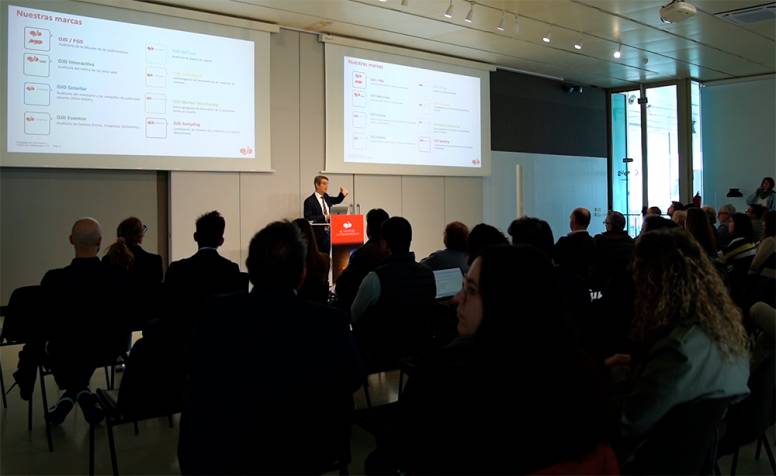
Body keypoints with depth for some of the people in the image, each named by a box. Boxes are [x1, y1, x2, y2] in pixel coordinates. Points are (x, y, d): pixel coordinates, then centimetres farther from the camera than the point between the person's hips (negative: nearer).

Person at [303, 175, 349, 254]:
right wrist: (324, 217, -21)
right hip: (318, 235, -6)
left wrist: (343, 194, 5)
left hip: (329, 232, 6)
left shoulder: (326, 197, 11)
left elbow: (337, 200, 27)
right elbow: (308, 219, -16)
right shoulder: (309, 201, -10)